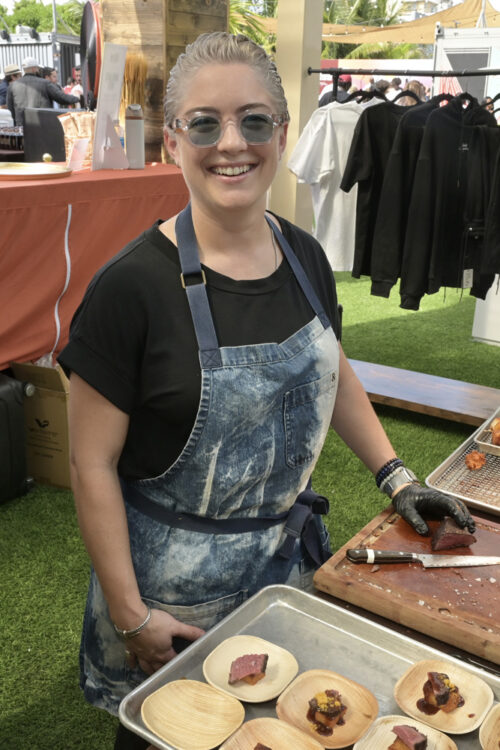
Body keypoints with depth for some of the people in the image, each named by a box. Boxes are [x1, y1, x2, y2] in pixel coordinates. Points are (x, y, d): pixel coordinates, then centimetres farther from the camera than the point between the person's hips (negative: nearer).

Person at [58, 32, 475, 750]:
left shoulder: (304, 256, -4)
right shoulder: (133, 285, -21)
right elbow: (93, 463, -16)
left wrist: (397, 478, 7)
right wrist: (131, 614, -14)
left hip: (290, 553, 5)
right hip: (175, 575, -4)